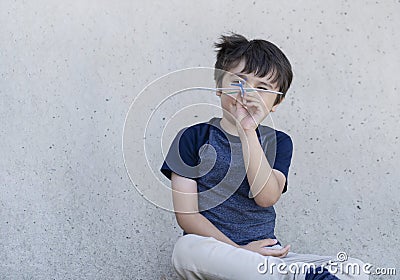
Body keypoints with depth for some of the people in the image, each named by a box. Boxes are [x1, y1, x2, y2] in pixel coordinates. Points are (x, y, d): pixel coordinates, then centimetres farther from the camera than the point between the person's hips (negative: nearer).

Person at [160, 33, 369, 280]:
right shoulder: (194, 137, 4)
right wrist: (237, 250, -14)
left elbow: (267, 197, -10)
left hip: (265, 254, 1)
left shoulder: (278, 142, 10)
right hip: (213, 254, -1)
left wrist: (248, 131, -17)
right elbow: (186, 214, -4)